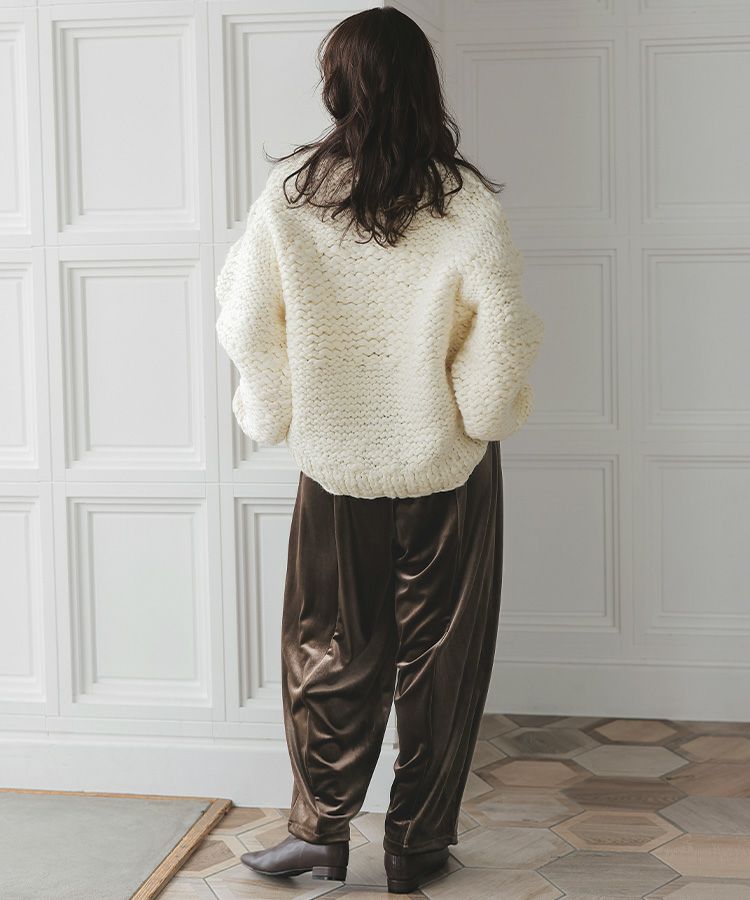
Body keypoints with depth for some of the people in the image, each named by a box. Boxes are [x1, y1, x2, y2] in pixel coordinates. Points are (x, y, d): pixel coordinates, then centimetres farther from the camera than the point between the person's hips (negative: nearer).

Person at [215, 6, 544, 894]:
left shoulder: (289, 194, -9)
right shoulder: (465, 203, -14)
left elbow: (244, 322, -5)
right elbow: (504, 337, -14)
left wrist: (275, 414, 10)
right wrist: (481, 416, 4)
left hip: (337, 464, 1)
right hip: (447, 467, -1)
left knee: (330, 651, 15)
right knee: (438, 658, 11)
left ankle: (321, 829, 20)